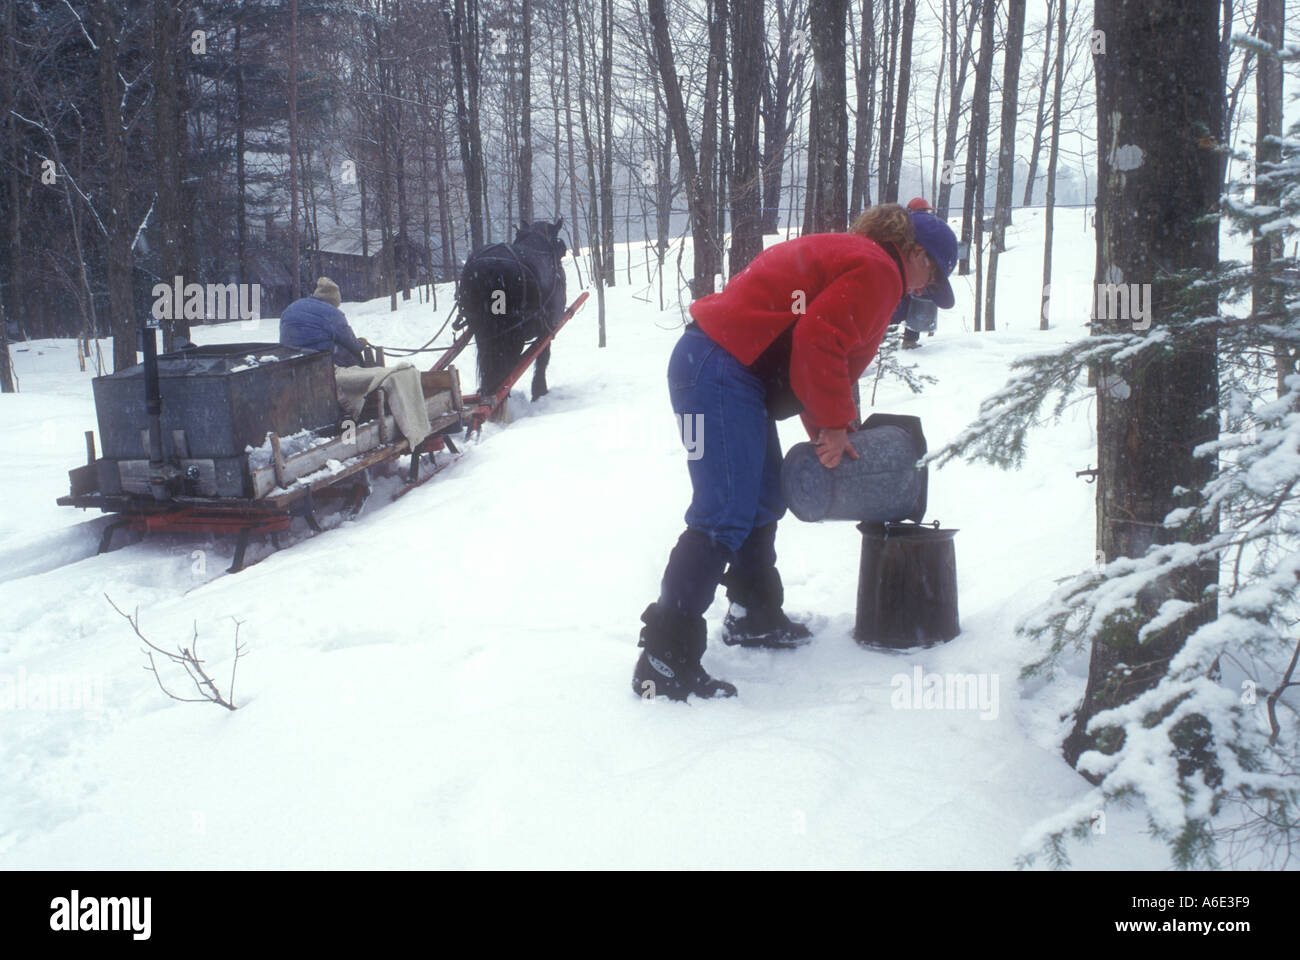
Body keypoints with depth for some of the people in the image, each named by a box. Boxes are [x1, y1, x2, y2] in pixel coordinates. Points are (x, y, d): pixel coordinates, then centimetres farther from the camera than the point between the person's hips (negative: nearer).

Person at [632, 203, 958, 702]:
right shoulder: (877, 269, -7)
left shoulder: (845, 255, 26)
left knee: (764, 500, 20)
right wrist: (835, 424, -9)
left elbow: (815, 351, 27)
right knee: (724, 515, -13)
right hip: (721, 373, -11)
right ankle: (664, 661, -11)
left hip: (719, 367, 11)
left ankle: (754, 616, 36)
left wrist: (829, 433, 20)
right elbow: (819, 342, -20)